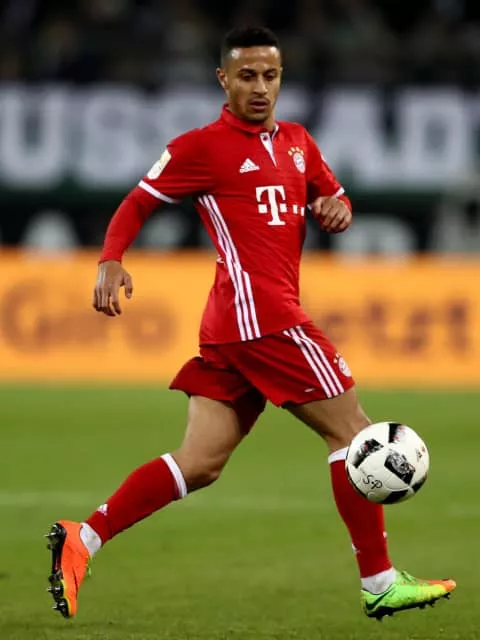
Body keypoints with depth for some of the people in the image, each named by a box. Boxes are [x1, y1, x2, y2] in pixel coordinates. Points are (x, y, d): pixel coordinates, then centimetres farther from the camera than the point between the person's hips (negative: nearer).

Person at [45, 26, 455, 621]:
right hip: (260, 312, -8)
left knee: (199, 464, 3)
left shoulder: (296, 142, 18)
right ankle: (380, 584, 1)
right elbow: (137, 203, -1)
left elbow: (333, 195, 29)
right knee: (352, 431, -4)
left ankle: (81, 541, 2)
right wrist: (110, 262, -17)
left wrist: (337, 209, 5)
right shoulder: (202, 146, -3)